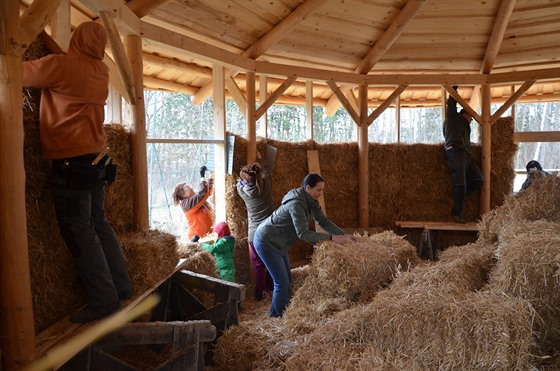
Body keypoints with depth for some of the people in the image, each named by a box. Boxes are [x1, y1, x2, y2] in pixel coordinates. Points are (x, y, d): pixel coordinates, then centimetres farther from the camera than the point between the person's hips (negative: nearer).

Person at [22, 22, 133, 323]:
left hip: (71, 163, -7)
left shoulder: (60, 65, -11)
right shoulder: (101, 71, 8)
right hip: (95, 160, 7)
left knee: (78, 231, -2)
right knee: (98, 223, 16)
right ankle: (121, 286, 23)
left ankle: (104, 300, 2)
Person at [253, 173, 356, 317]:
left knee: (287, 279, 15)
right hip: (266, 242, -10)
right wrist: (332, 238, -33)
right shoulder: (296, 204, -29)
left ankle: (281, 313, 28)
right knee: (282, 282, -7)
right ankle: (276, 317, 9)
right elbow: (303, 233, -33)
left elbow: (324, 221, 1)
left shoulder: (311, 202, -1)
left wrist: (343, 235, -9)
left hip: (277, 242, 10)